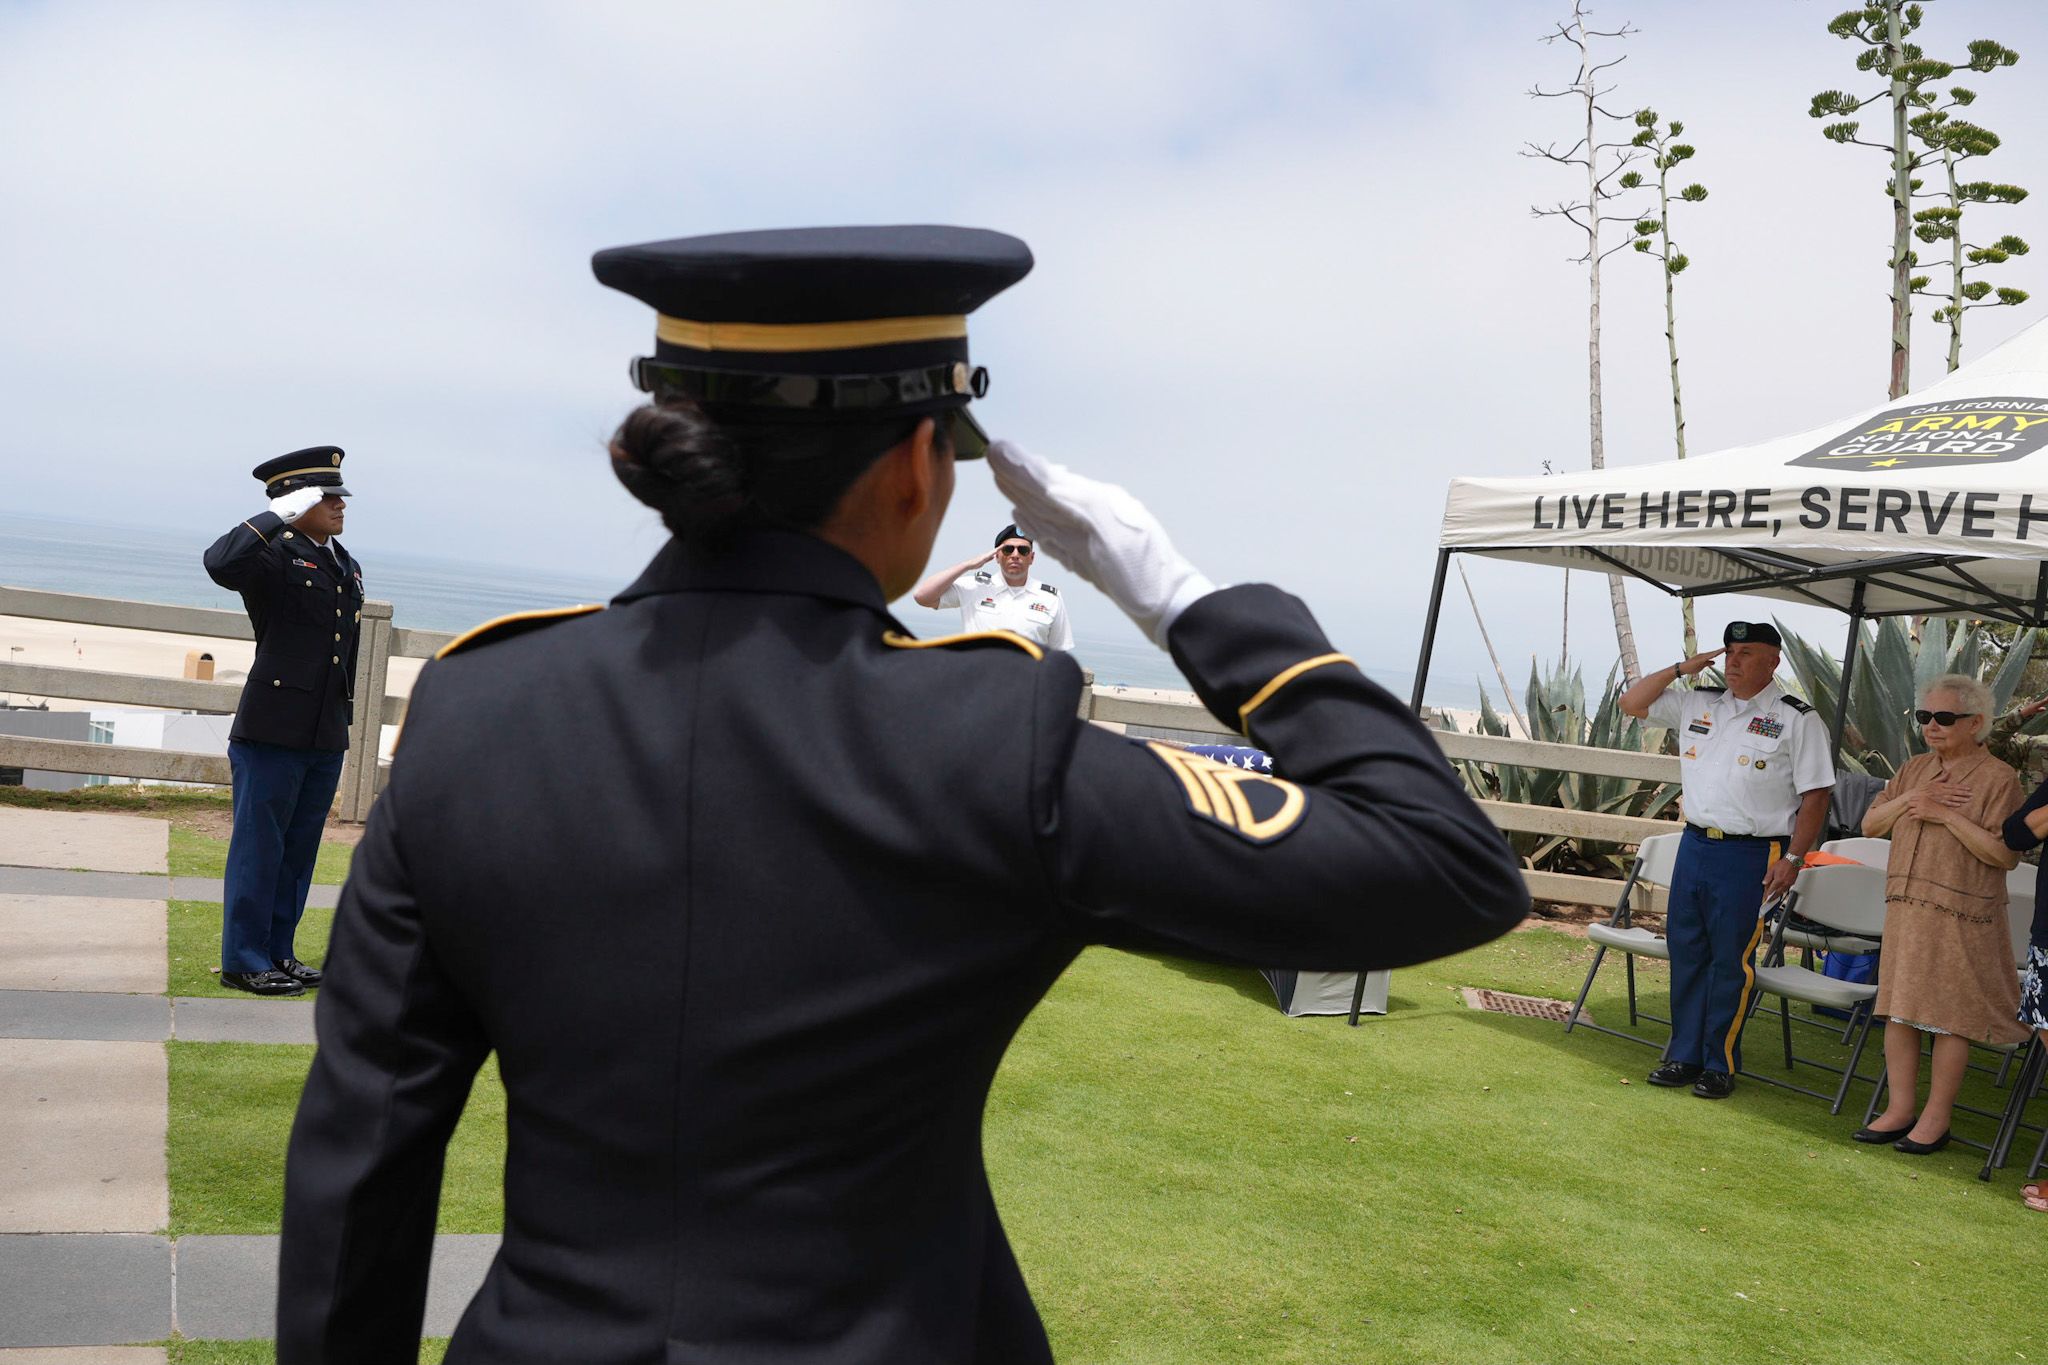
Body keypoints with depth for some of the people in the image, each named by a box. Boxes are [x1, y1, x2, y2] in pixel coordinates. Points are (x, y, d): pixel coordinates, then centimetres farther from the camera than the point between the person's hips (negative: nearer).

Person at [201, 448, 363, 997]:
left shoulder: (346, 566, 16)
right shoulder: (273, 556, -8)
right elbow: (220, 564, -31)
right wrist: (280, 515, -23)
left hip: (327, 737, 7)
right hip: (273, 729, -7)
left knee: (300, 848, 13)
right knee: (259, 845, 1)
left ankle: (278, 951, 23)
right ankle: (243, 960, 10)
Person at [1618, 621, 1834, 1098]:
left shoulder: (1797, 719, -4)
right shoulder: (1698, 705, 11)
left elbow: (1815, 795, -6)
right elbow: (1633, 702, 15)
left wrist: (1792, 858, -12)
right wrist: (1682, 668, 6)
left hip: (1751, 855, -5)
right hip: (1694, 843, 5)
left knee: (1732, 960, 0)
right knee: (1686, 952, 9)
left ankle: (1720, 1064, 11)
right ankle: (1684, 1055, 20)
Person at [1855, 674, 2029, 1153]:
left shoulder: (1998, 778, -7)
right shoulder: (1916, 769, 13)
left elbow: (2006, 854, -15)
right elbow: (1870, 825, 11)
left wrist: (1948, 816, -18)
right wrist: (1908, 800, -5)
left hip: (1960, 918, -6)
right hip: (1905, 910, 6)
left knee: (1949, 1018, 2)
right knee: (1898, 1009, 9)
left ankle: (1936, 1118, 12)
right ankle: (1900, 1109, 18)